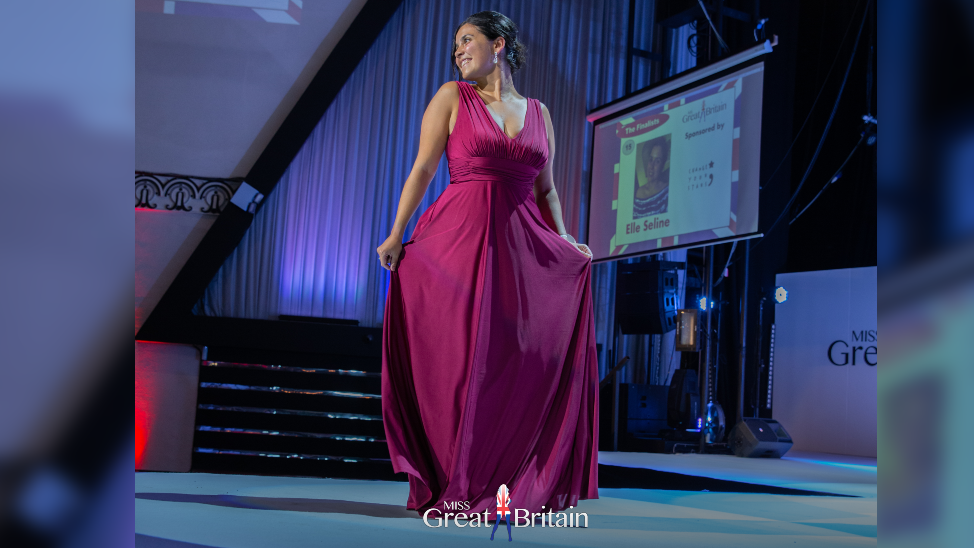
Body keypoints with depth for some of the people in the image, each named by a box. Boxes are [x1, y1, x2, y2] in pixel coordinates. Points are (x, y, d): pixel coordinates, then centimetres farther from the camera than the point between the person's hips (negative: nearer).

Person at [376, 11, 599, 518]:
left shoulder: (538, 113, 16)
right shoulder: (452, 97, 7)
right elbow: (422, 170, 1)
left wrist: (565, 244, 8)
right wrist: (397, 234, -8)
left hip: (522, 247, 3)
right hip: (458, 238, -3)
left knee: (523, 364, 2)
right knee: (456, 360, -5)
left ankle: (526, 484, 11)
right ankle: (453, 486, 4)